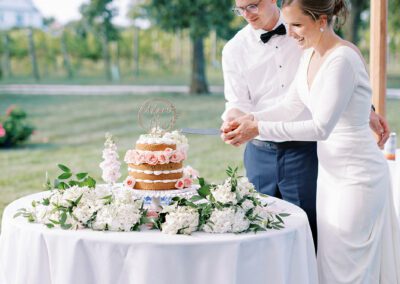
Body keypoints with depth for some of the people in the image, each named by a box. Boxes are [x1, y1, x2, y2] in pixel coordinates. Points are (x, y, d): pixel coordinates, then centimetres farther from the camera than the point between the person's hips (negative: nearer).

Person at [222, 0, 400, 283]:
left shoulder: (342, 59, -23)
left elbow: (321, 128, -26)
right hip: (330, 170, 9)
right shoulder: (310, 54, 5)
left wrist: (260, 129, -24)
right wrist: (252, 118, -6)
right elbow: (291, 105, 11)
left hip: (357, 176, -9)